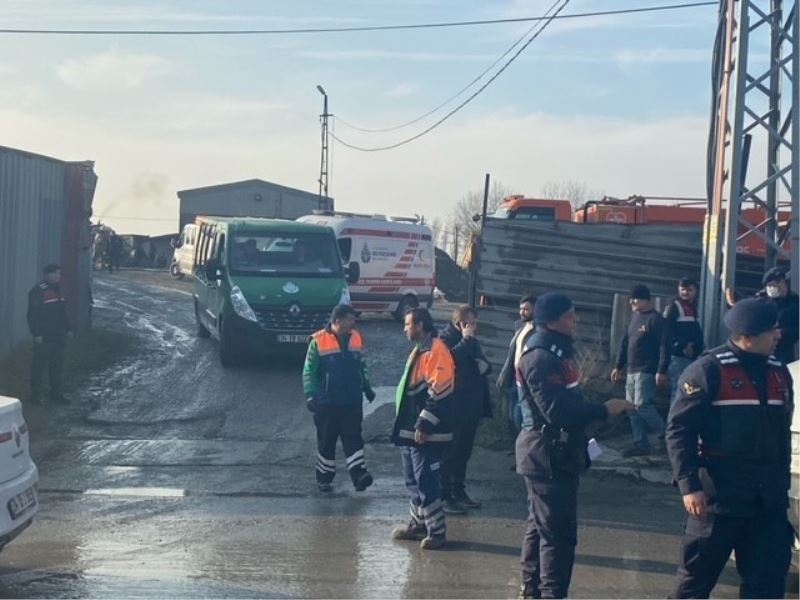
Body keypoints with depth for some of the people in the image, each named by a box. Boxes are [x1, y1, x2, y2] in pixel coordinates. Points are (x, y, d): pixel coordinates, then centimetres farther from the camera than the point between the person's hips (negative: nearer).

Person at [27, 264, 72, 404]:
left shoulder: (59, 290, 15)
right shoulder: (38, 291, -12)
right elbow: (32, 314, -16)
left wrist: (68, 328, 18)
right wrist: (36, 333, -20)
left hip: (59, 336, 8)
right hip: (44, 337, -8)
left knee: (58, 366, 11)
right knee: (39, 366, -2)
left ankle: (57, 393, 20)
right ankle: (36, 395, 4)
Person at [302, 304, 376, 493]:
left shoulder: (356, 338, 4)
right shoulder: (319, 341, -12)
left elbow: (362, 367, 16)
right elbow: (309, 371, -8)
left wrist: (366, 388, 13)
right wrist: (310, 395, -15)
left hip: (352, 401, 3)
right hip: (327, 403, -3)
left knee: (353, 439, -2)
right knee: (326, 441, 7)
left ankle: (359, 474, -3)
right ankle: (324, 477, 19)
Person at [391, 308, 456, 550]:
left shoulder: (436, 350, -16)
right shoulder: (419, 351, 17)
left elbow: (439, 392, -22)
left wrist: (424, 425, -22)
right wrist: (405, 424, 22)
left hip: (426, 433, -10)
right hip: (410, 430, 10)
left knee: (426, 483, -7)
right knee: (413, 481, 16)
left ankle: (437, 531, -1)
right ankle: (418, 524, 26)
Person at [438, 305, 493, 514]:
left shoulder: (472, 341, 14)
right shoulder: (445, 339, -11)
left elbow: (483, 363, 23)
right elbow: (450, 359, -30)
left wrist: (485, 365, 0)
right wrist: (466, 339, -24)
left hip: (472, 406, 8)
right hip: (452, 408, -8)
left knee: (463, 451, 15)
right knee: (449, 452, -2)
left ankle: (459, 491, 25)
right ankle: (445, 496, 3)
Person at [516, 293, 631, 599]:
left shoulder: (557, 351, 13)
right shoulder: (540, 358, -20)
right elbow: (557, 410, -27)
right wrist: (604, 410, -22)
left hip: (554, 454, 11)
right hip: (548, 456, -11)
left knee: (540, 527, 18)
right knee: (559, 533, -9)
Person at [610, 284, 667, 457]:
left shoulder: (655, 319, -11)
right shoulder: (634, 317, 15)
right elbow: (625, 343, 21)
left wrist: (661, 371, -21)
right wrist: (619, 366, 19)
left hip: (646, 371, -9)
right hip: (631, 371, 9)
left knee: (642, 406, -14)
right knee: (632, 409, 6)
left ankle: (666, 434, 3)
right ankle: (640, 444, 11)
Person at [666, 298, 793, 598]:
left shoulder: (779, 373, 11)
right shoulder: (709, 370, -9)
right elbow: (679, 429, -11)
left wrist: (782, 482, 17)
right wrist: (689, 484, -18)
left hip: (769, 499, 6)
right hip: (720, 494, -6)